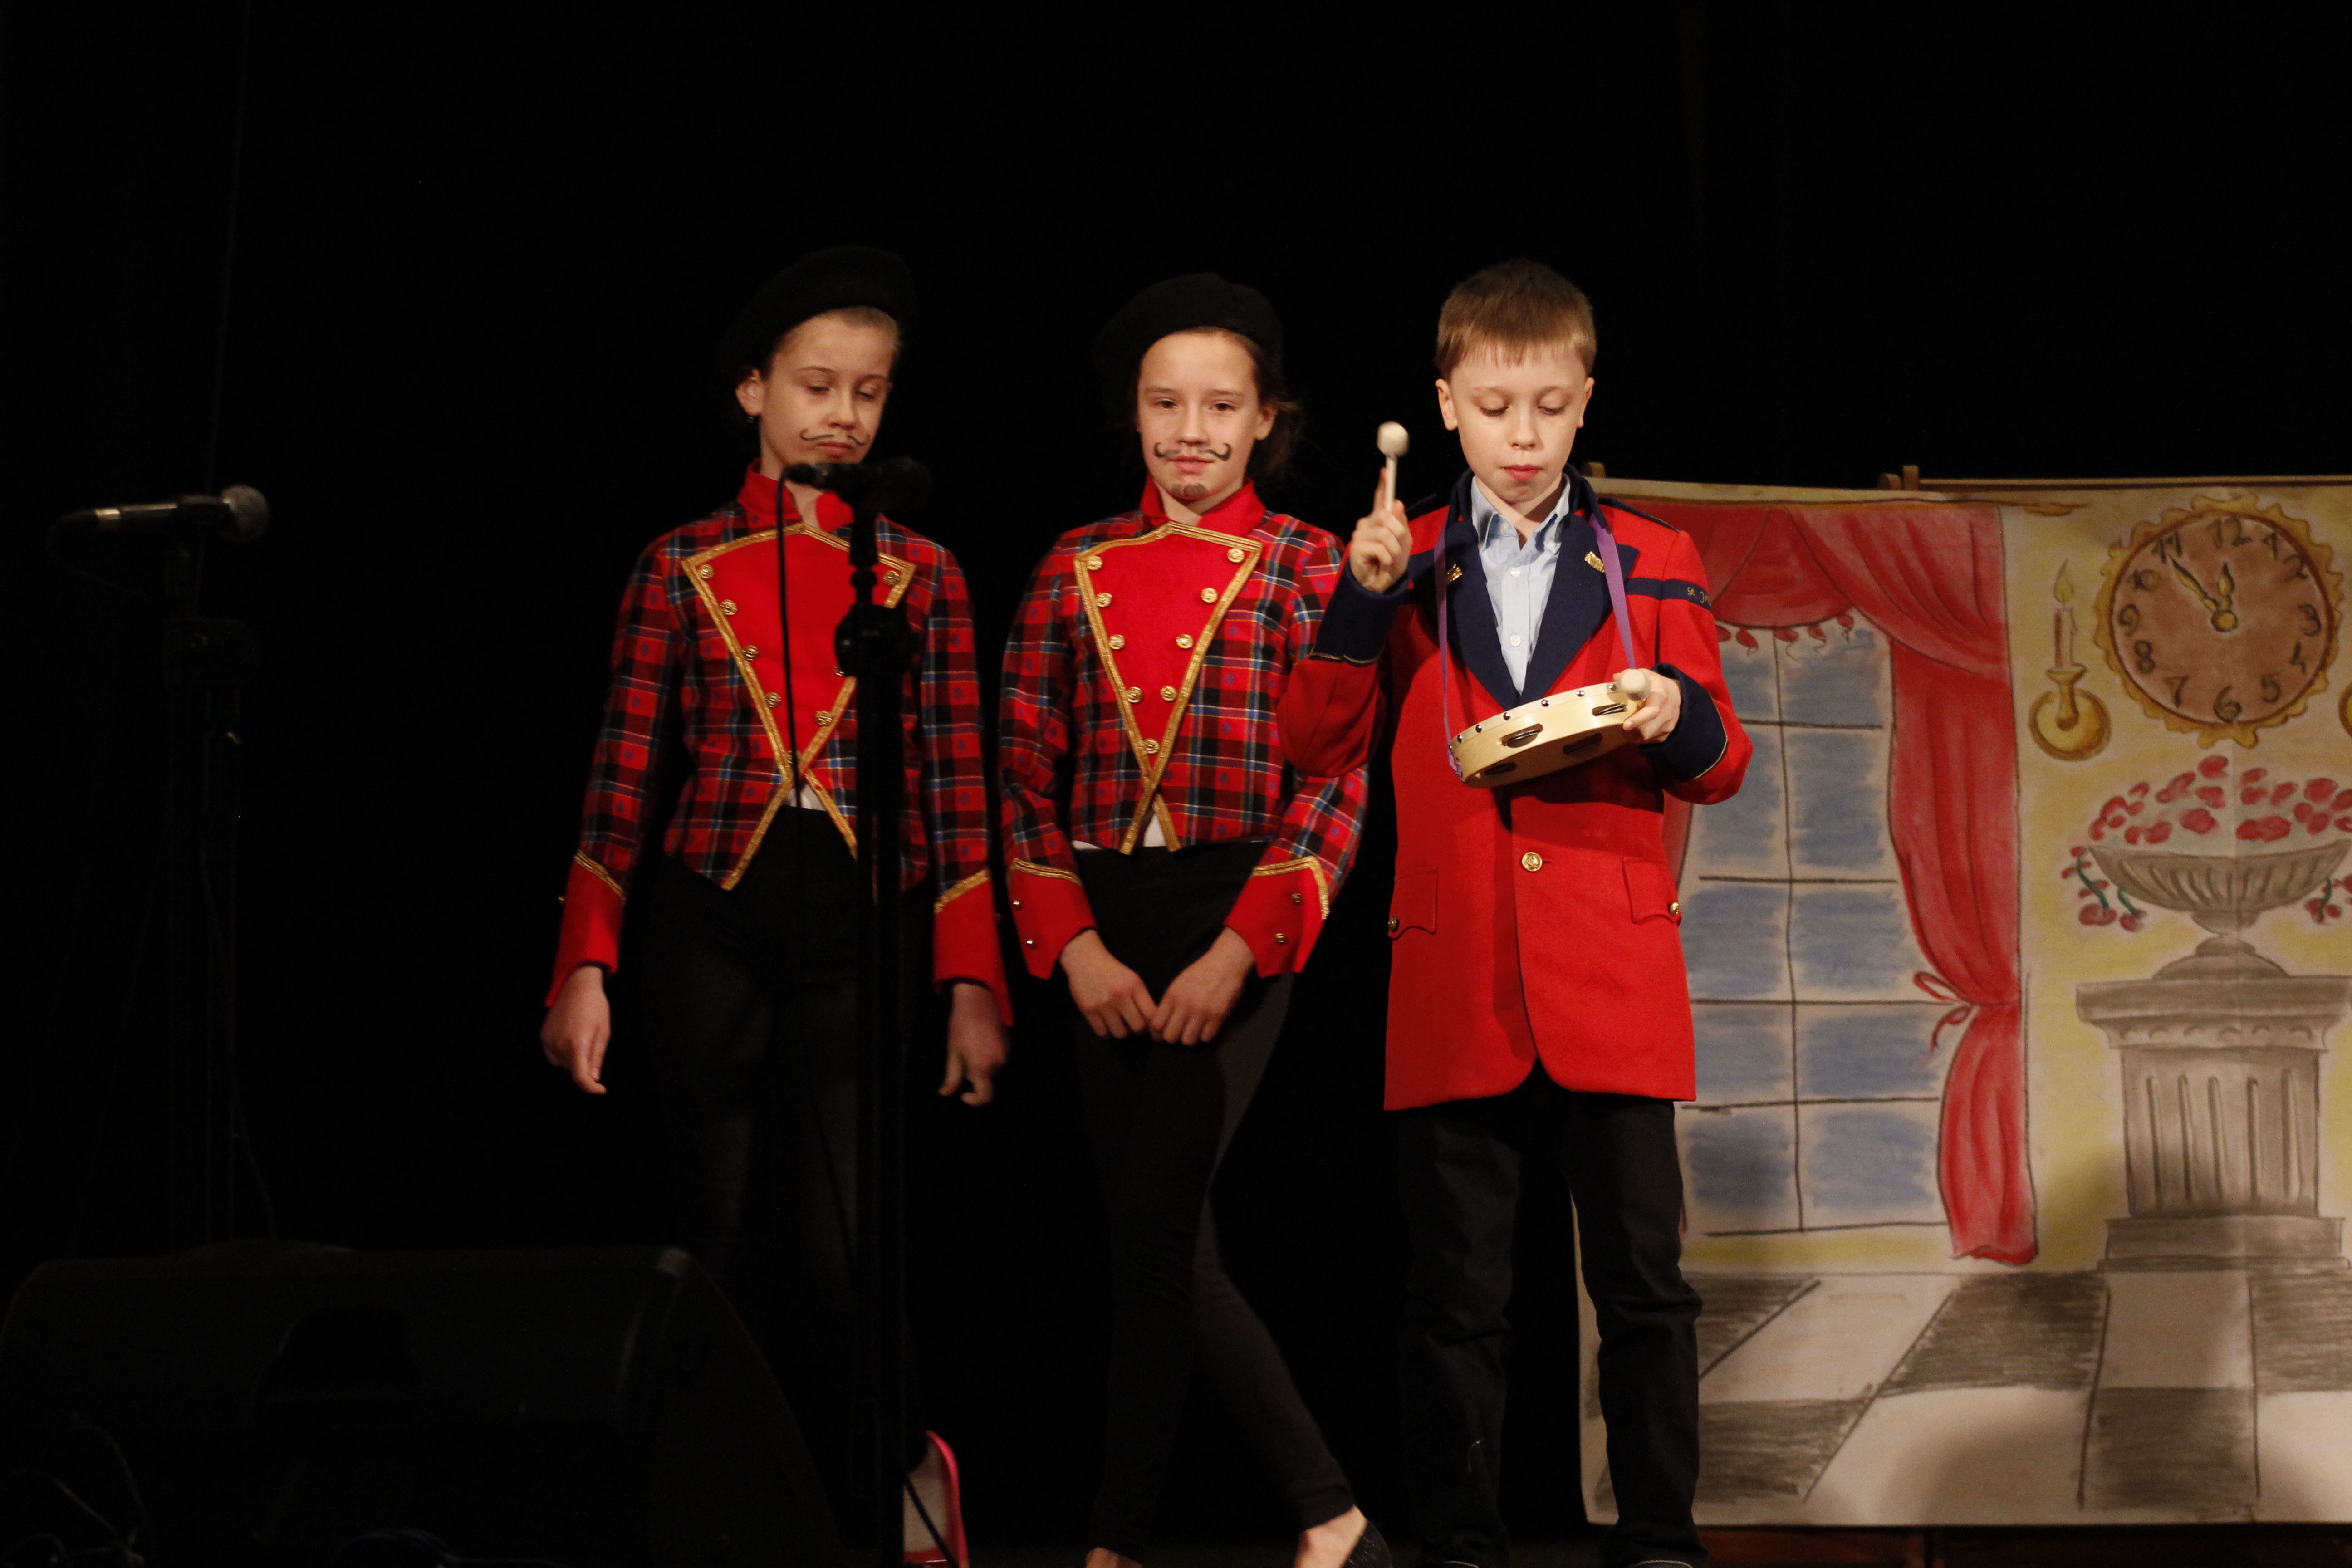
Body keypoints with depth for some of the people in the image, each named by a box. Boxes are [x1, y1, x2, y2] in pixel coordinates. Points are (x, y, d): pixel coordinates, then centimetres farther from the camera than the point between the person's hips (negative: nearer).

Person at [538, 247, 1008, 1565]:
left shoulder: (921, 576, 7)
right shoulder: (684, 568, 6)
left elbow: (956, 795, 5)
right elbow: (625, 780, 4)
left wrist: (974, 986, -1)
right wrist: (586, 968, -2)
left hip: (863, 927, -1)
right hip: (711, 924, 1)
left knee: (834, 1253, -12)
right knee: (726, 1256, 3)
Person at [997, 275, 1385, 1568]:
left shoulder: (1306, 567, 2)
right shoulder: (1076, 572, 11)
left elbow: (1337, 783, -5)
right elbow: (1024, 778, 7)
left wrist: (1236, 951, -13)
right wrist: (1076, 948, -6)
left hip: (1237, 925, -4)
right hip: (1104, 937, 5)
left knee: (1153, 1220, -14)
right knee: (1168, 1249, 5)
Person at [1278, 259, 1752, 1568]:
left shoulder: (1654, 563, 9)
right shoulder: (1409, 568, 10)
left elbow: (1722, 768, 8)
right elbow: (1315, 751, 4)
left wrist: (1682, 723, -15)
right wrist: (1361, 604, -9)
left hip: (1615, 979, 0)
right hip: (1456, 987, 0)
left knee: (1645, 1281, 1)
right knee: (1458, 1292, 4)